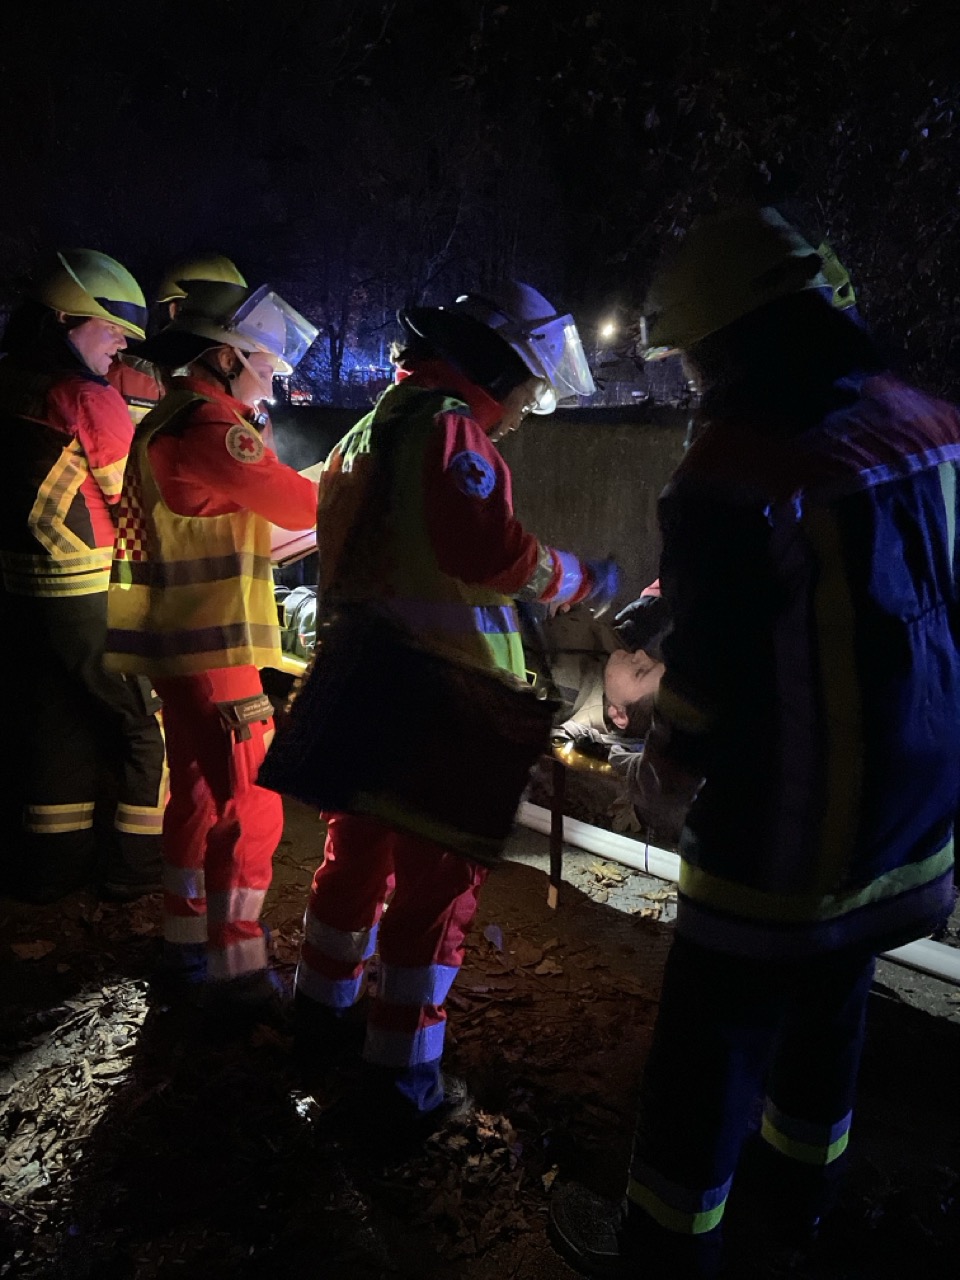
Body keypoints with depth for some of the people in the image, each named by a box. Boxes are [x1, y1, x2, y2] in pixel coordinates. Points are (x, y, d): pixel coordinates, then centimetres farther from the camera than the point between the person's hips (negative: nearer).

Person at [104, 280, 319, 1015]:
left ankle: (188, 946, 30)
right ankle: (237, 976, 2)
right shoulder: (209, 424, -16)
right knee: (250, 808, -6)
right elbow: (303, 505, -13)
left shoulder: (169, 420, 16)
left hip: (181, 646, 11)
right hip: (213, 650, -10)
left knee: (200, 796, 18)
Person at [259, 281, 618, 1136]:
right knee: (438, 877, 0)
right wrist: (585, 580, -9)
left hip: (369, 684, 10)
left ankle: (324, 1008, 42)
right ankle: (402, 1083, 10)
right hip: (433, 696, -10)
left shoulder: (380, 422, 19)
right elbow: (493, 552, -24)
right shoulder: (448, 428, -13)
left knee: (361, 847, 23)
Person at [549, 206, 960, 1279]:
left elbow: (710, 666, -18)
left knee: (716, 1033, 9)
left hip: (786, 830, -8)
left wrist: (665, 774, 0)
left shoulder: (735, 469, -23)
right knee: (830, 1003, 25)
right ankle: (801, 1187, 48)